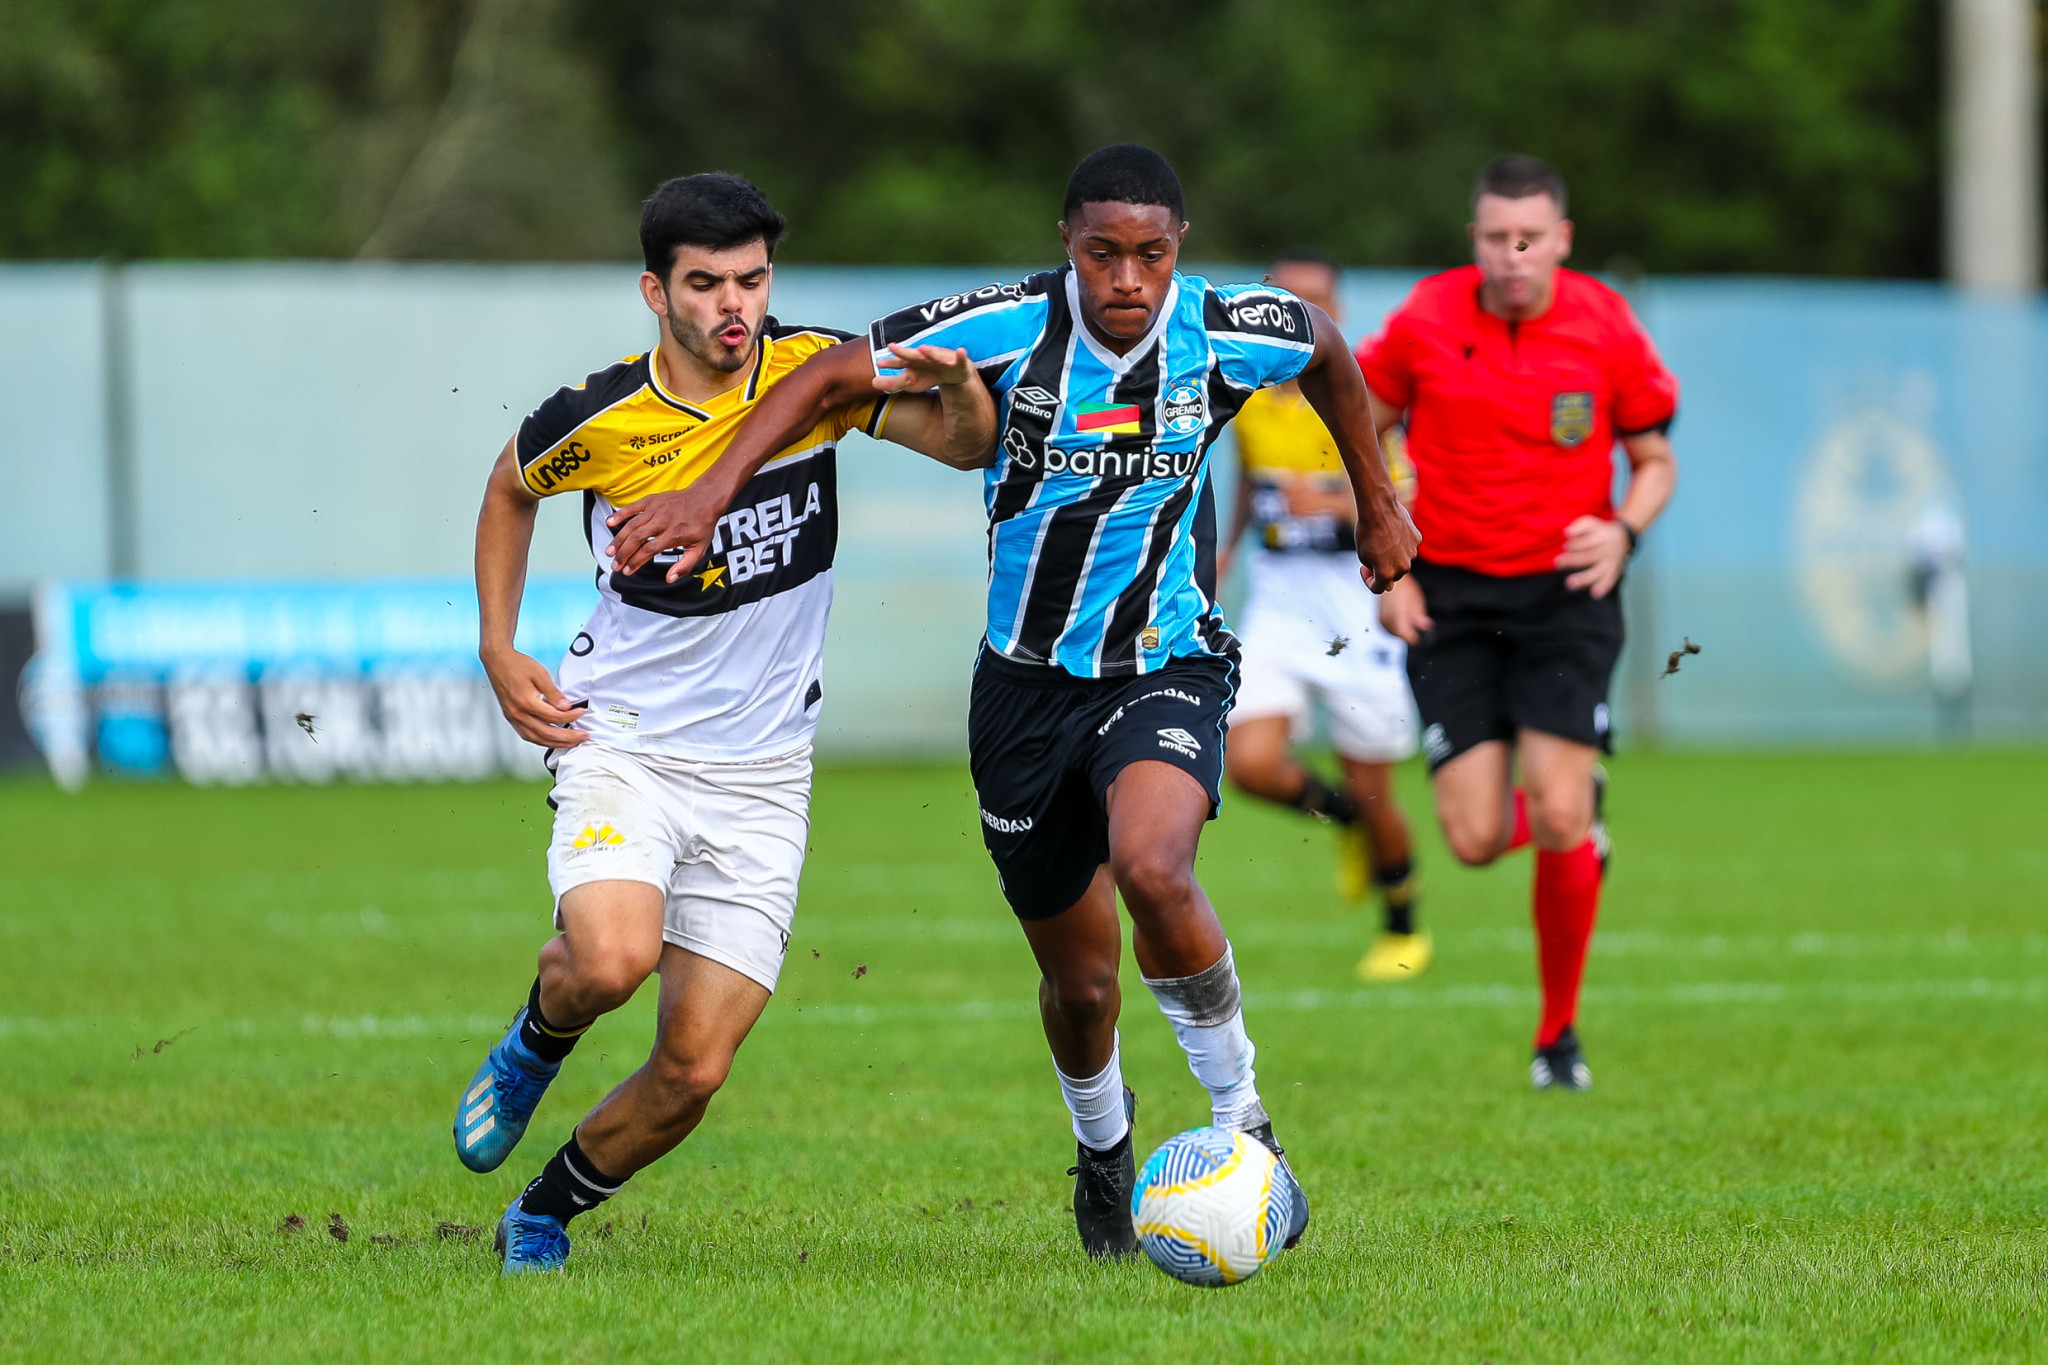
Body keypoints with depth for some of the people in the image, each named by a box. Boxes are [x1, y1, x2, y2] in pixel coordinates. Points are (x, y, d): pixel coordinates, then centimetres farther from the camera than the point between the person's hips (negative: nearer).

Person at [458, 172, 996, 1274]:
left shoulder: (813, 372, -7)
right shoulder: (596, 419, -10)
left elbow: (969, 445, -3)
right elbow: (511, 485, 12)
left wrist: (957, 381, -26)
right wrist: (499, 653, 4)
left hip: (761, 771, 2)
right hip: (624, 741, -2)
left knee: (692, 1072, -3)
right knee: (613, 959, -31)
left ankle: (543, 1219, 23)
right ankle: (532, 1049, 5)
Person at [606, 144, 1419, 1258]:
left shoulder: (1230, 332, -12)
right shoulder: (1011, 328, -16)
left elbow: (1326, 351, 12)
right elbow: (829, 377, -11)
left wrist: (1376, 504, 23)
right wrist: (716, 486, -23)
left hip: (1167, 666, -1)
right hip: (1027, 680, 1)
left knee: (1151, 868, -32)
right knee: (1081, 980, 10)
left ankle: (1242, 1119, -11)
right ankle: (1104, 1154, 43)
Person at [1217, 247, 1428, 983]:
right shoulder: (1247, 397, 3)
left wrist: (1333, 504, -31)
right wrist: (1227, 546, 11)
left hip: (1355, 609, -4)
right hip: (1276, 604, 4)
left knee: (1371, 791, 4)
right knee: (1250, 763, -15)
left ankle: (1403, 930, 30)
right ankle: (1344, 816, 19)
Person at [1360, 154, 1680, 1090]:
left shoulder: (1606, 329, -5)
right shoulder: (1425, 323, -4)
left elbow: (1655, 459, 7)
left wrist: (1623, 531, -14)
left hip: (1565, 593, -1)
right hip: (1450, 598, 1)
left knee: (1558, 821, -15)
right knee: (1475, 841, -8)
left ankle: (1560, 1033, 4)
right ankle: (1575, 806, 31)